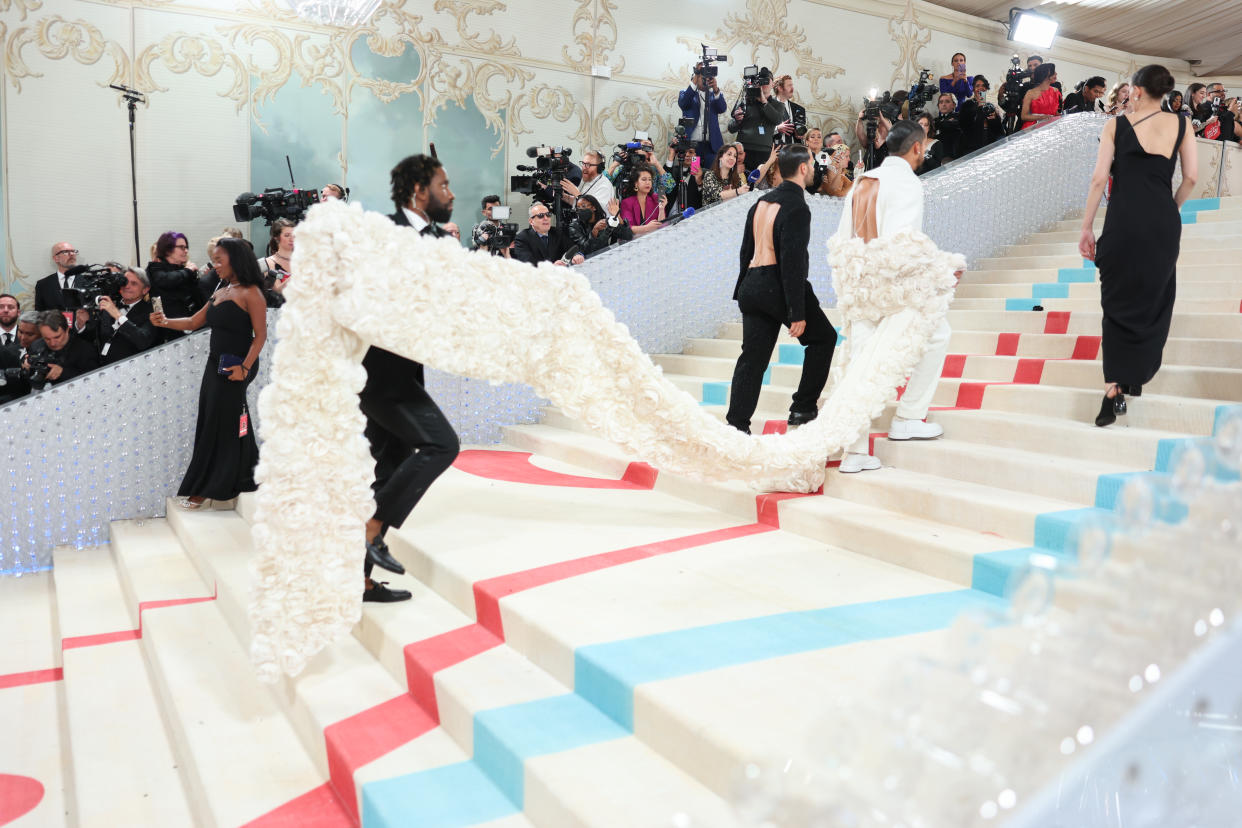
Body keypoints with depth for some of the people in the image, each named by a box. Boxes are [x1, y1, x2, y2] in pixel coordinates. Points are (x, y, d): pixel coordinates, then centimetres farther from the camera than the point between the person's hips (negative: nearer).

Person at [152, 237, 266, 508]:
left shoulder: (250, 293, -10)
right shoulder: (220, 293, 14)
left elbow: (260, 335, -15)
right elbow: (193, 322, 15)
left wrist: (245, 367, -22)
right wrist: (165, 322, -2)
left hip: (233, 369, -8)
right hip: (215, 364, 8)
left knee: (220, 426, 0)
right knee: (210, 423, 12)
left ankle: (206, 489, 10)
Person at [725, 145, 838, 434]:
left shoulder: (761, 202, 13)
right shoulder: (796, 207, -13)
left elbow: (746, 251, 17)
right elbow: (792, 261, -20)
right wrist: (797, 313, -20)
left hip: (752, 287, 7)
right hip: (781, 288, -7)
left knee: (753, 357, 7)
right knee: (823, 337, 14)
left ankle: (736, 424, 2)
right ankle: (803, 408, 15)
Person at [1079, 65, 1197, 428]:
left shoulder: (1116, 125, 2)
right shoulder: (1181, 124, 7)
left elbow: (1099, 179, -3)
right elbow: (1191, 178, 4)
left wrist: (1086, 227, 1)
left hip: (1123, 221, -2)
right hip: (1164, 223, 2)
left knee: (1119, 302, 5)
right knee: (1153, 302, 18)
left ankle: (1113, 390, -5)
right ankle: (1136, 378, 28)